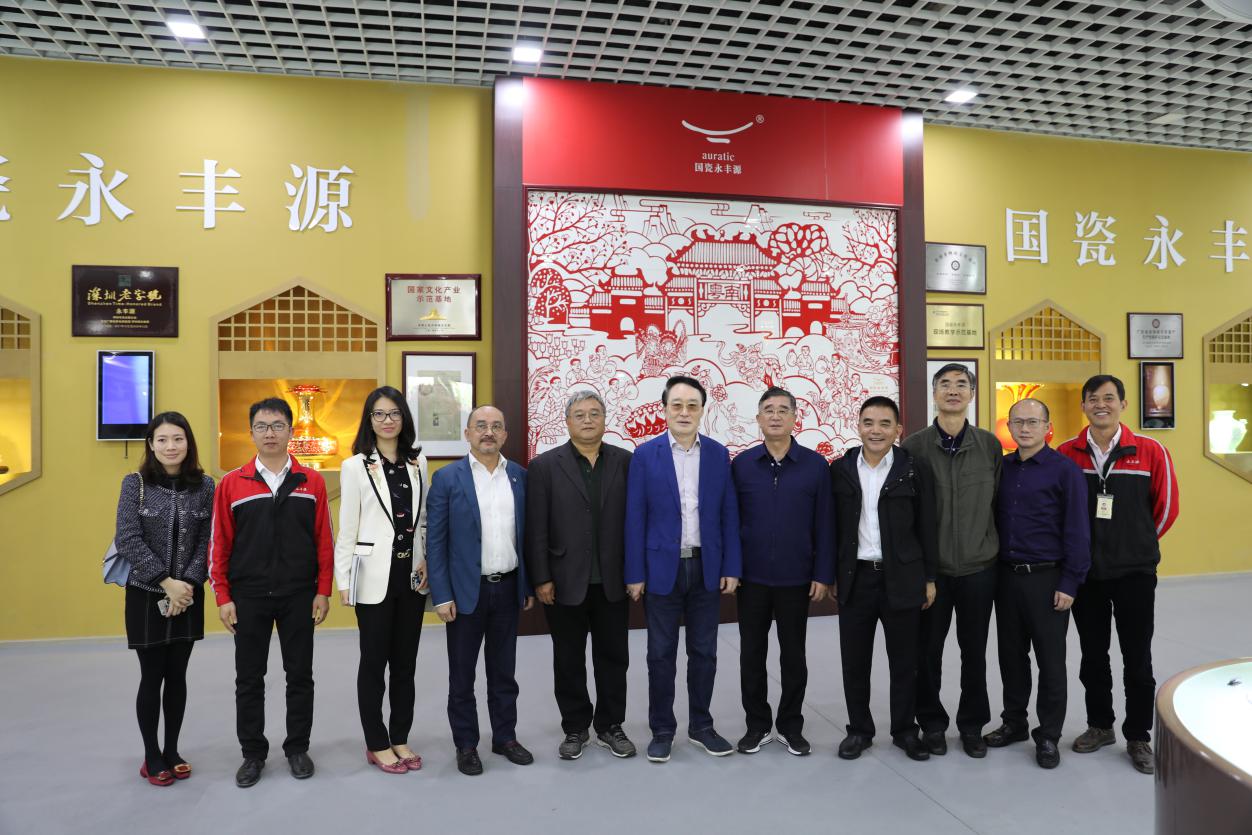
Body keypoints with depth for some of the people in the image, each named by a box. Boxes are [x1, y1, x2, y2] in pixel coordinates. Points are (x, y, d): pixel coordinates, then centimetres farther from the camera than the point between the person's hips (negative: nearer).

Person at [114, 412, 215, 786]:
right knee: (152, 677, 5)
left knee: (177, 676, 10)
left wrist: (188, 583, -13)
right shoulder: (135, 483, -5)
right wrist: (166, 582, -16)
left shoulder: (204, 485, 0)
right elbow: (128, 540, -10)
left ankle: (172, 750, 25)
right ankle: (151, 755, 20)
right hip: (146, 595, -2)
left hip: (188, 596, 2)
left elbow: (207, 541, -2)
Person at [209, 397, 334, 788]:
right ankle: (253, 753, 26)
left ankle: (298, 748, 25)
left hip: (299, 596, 0)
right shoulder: (231, 484, 0)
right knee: (249, 679, 10)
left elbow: (324, 540, 1)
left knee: (300, 676, 9)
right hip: (248, 597, 0)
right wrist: (223, 598, -2)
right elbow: (219, 544, 1)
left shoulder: (312, 482, 0)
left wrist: (323, 591, -3)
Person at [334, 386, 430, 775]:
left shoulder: (418, 462, 7)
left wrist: (426, 564, 4)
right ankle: (377, 744, 19)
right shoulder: (355, 467, -4)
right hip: (375, 576, -4)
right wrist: (343, 580, -7)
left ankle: (400, 738, 25)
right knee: (375, 661, 6)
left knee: (405, 660, 11)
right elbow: (346, 529, -4)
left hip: (412, 574, 4)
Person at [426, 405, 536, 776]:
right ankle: (466, 744, 24)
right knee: (462, 674, 10)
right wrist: (442, 596, -11)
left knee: (503, 671, 15)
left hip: (508, 588, 3)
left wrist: (528, 585, 7)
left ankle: (505, 737, 30)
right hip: (466, 590, -3)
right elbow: (435, 541, -7)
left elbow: (526, 535, 7)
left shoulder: (520, 476, 3)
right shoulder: (447, 478, -7)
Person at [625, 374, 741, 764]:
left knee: (703, 652, 12)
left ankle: (700, 726, 28)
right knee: (661, 655, 8)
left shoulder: (718, 454, 2)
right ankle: (662, 730, 23)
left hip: (706, 568, 2)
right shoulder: (645, 455, -4)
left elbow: (729, 515, 4)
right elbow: (635, 519, -4)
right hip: (662, 569, -2)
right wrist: (635, 574, -6)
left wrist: (731, 568, -1)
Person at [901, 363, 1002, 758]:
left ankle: (972, 724, 29)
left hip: (979, 566, 1)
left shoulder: (990, 445, 0)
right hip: (929, 566, -1)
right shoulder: (914, 445, -5)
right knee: (927, 650, 9)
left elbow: (998, 501, 6)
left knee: (974, 651, 12)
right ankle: (932, 722, 27)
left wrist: (994, 547, 6)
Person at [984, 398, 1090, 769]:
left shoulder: (1065, 470, -8)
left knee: (1050, 660, 6)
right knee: (1011, 654, 14)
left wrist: (1069, 583, -13)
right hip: (1006, 576, 5)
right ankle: (1014, 722, 28)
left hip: (1047, 579, -5)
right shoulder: (1001, 468, 7)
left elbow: (1076, 530, -10)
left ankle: (1049, 735, 19)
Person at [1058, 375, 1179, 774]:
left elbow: (1166, 505, 3)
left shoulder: (1150, 451, -6)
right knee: (1093, 656, 13)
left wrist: (1139, 542, 9)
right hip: (1084, 572, 2)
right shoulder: (1067, 453, -3)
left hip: (1135, 572, -1)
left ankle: (1138, 737, 22)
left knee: (1137, 659, 7)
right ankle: (1100, 725, 29)